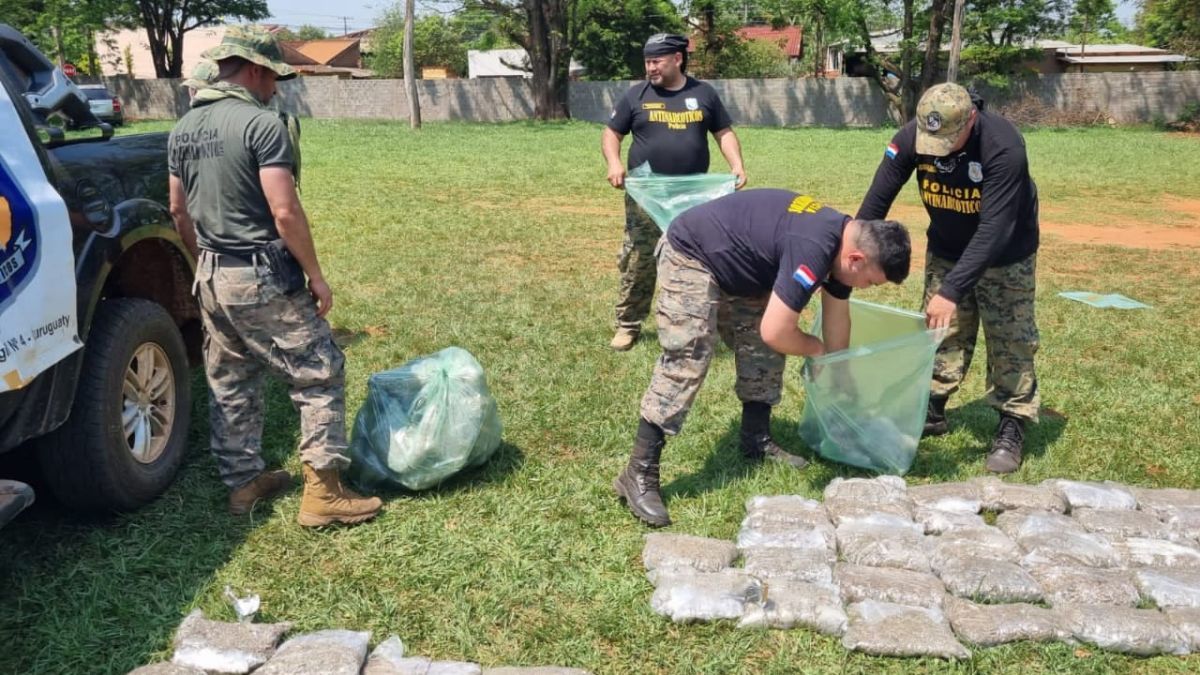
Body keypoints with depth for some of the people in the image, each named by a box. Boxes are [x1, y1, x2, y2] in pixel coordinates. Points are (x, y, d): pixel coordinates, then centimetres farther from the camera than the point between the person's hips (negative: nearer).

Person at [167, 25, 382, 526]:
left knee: (230, 384, 17)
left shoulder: (184, 128, 9)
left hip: (212, 276, 8)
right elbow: (285, 213, -21)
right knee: (320, 377, 1)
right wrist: (316, 275, -12)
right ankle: (323, 493, 3)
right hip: (263, 278, -8)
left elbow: (179, 209, 16)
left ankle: (242, 482, 28)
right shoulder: (261, 123, -16)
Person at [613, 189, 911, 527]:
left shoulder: (842, 240, 0)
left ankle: (757, 441, 22)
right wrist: (815, 348, -10)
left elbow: (837, 320, 13)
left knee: (762, 349, 8)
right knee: (685, 365, -16)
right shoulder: (813, 249, -31)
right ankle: (638, 474, -14)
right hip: (690, 255, -10)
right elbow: (775, 332, -31)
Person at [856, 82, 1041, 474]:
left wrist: (952, 290, -43)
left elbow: (994, 230, -38)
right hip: (946, 251, 4)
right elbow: (877, 200, -17)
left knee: (1010, 342, 0)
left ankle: (1012, 429, 11)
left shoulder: (1004, 147, -35)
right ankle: (932, 409, 26)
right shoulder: (911, 137, -22)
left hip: (1004, 256, -4)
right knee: (942, 333, 11)